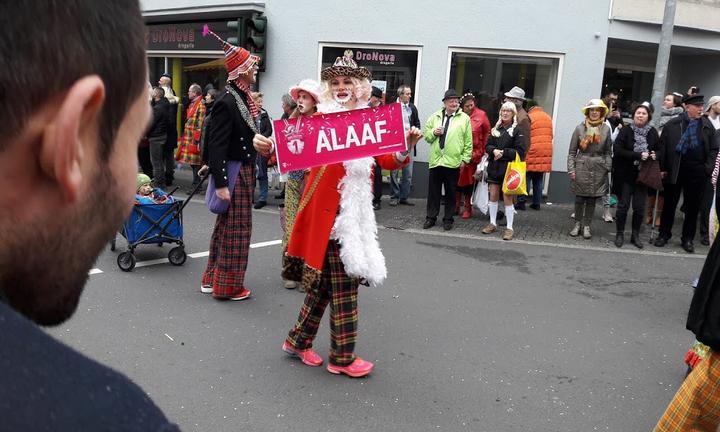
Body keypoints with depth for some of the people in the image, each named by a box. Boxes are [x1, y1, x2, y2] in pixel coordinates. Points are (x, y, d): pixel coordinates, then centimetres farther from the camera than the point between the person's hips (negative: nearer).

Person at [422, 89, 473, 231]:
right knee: (433, 191, 7)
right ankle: (431, 218, 18)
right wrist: (433, 132, -6)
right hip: (435, 160, 2)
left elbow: (468, 141, 2)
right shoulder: (435, 117, 10)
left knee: (450, 192, 7)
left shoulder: (464, 118, 3)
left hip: (453, 161, -2)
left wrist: (465, 158, -2)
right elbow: (426, 135, 15)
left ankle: (448, 219, 17)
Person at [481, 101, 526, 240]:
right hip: (494, 167, 5)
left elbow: (520, 151, -7)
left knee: (507, 198, -4)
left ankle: (509, 228, 4)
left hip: (508, 168, -5)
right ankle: (493, 223, 21)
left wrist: (503, 153, -15)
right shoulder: (496, 129, 12)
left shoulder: (517, 131, -2)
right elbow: (487, 146, 9)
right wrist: (494, 150, -12)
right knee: (493, 196, 8)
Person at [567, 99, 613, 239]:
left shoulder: (606, 129, 3)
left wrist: (608, 167, -2)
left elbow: (608, 152, 8)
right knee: (579, 198, 3)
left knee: (592, 199, 7)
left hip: (598, 170, 1)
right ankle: (577, 224, 20)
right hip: (581, 167, -1)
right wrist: (571, 169, -4)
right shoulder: (580, 128, -1)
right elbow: (572, 151, 1)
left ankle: (586, 226, 19)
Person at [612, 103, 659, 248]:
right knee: (623, 205, 3)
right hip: (626, 175, -2)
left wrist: (654, 156, -10)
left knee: (639, 207, 4)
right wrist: (638, 155, -22)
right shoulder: (625, 131, -6)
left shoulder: (652, 133, 3)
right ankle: (619, 234, 16)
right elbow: (617, 150, -15)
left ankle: (635, 235, 18)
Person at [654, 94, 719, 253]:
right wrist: (662, 168, -4)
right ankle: (664, 234, 24)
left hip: (697, 172, 2)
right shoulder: (672, 125, -3)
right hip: (674, 171, -1)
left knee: (693, 207, 9)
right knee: (669, 204, 10)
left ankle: (687, 239, 20)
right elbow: (663, 147, 0)